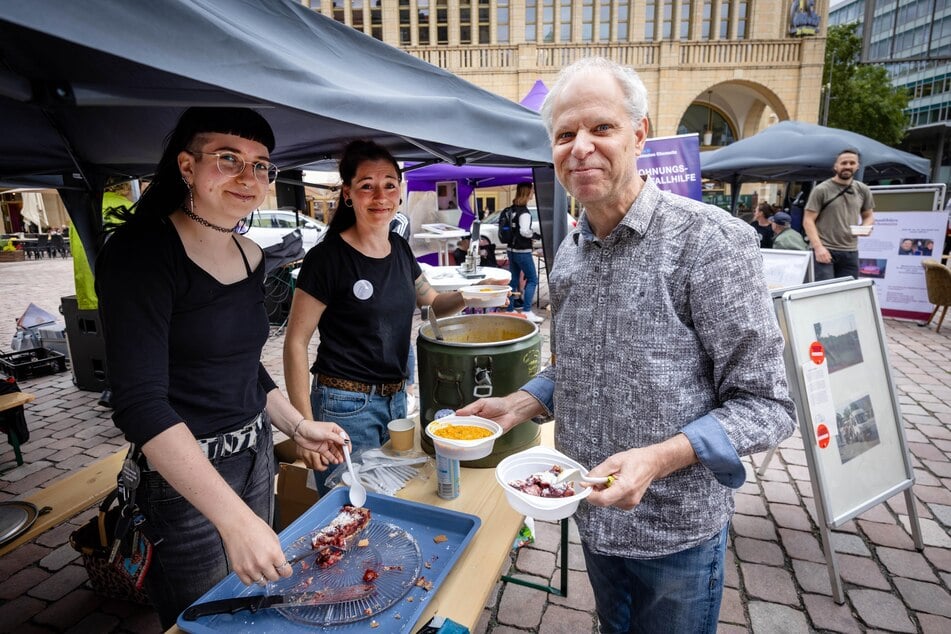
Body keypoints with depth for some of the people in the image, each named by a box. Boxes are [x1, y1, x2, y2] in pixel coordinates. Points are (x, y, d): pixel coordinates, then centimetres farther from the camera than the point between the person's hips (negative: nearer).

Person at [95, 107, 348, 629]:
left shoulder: (250, 256, 3)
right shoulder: (140, 252, -19)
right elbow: (141, 404, -27)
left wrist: (298, 426, 5)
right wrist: (234, 517, -33)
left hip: (256, 457, 7)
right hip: (184, 474, -7)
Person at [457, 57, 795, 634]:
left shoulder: (712, 240, -21)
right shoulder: (569, 254, 1)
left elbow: (764, 404, -18)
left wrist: (658, 458, -31)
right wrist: (519, 404, -4)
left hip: (675, 526, -5)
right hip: (594, 515, 6)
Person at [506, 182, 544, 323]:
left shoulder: (512, 210, 9)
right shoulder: (524, 212, -16)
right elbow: (524, 231, -26)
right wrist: (533, 235, -8)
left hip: (512, 249, 8)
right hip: (523, 251, -8)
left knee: (513, 280, 13)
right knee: (532, 280, -1)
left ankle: (510, 310, 17)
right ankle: (526, 312, -4)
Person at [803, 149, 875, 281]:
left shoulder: (863, 190, 12)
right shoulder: (821, 190, -4)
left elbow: (869, 216, 22)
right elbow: (808, 221, -7)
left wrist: (865, 227, -4)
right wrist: (818, 247, -16)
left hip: (851, 252, 5)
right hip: (824, 250, -5)